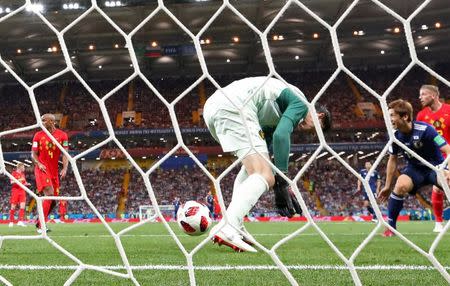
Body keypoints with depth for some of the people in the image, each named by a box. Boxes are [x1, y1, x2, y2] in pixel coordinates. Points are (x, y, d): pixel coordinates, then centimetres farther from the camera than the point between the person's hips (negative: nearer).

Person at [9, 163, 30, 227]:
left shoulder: (23, 174, 17)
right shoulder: (14, 173, -1)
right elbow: (12, 182, -10)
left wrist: (27, 184, 5)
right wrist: (19, 180, -19)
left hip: (22, 191, 5)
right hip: (15, 190, -5)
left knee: (22, 206, -9)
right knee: (13, 207, -1)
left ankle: (20, 221, -11)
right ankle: (11, 222, 7)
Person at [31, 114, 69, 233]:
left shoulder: (62, 135, 4)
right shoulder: (38, 135, 4)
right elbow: (33, 153, 7)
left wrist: (65, 168, -12)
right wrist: (38, 163, -12)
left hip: (54, 171, 3)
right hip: (42, 169, -3)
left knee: (52, 201, 6)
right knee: (49, 193, -23)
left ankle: (39, 223, 26)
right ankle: (41, 226, -22)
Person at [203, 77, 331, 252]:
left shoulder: (276, 114, 34)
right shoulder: (301, 103, 6)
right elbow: (281, 135, -11)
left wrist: (280, 189, 27)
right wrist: (282, 184, -9)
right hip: (234, 107, -10)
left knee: (253, 164, 28)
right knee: (264, 176, -13)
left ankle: (236, 228, 15)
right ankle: (226, 228, -32)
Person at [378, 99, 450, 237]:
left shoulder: (425, 130, -24)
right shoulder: (395, 136, -9)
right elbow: (392, 160, 7)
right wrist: (387, 186, 11)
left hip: (435, 166, -3)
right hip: (415, 169, 3)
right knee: (400, 186, -29)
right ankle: (391, 226, -14)